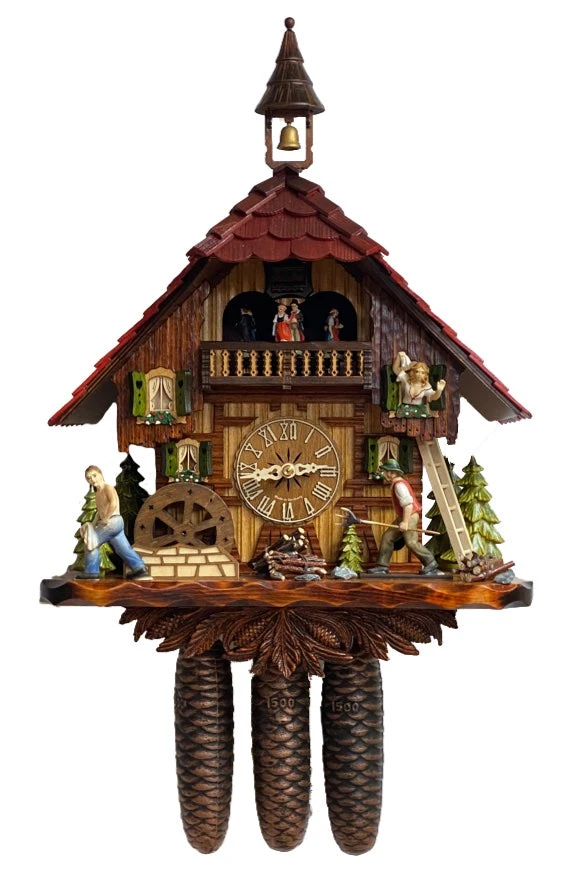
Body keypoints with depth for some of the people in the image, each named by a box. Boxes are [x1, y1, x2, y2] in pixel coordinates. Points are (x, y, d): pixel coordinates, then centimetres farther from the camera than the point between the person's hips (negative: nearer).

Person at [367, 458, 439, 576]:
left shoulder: (399, 485, -17)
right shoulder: (396, 483, 14)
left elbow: (408, 504, -24)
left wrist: (405, 522, -25)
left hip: (410, 516, -10)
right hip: (403, 517, 11)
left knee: (411, 542, -14)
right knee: (388, 537, 6)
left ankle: (431, 564, -4)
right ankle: (382, 566, 8)